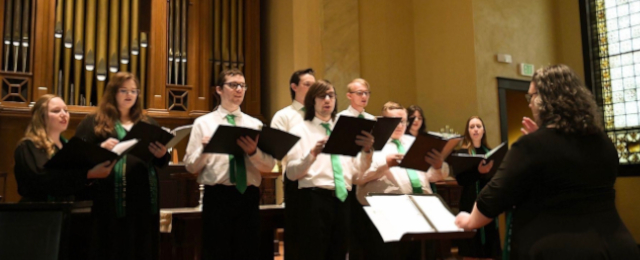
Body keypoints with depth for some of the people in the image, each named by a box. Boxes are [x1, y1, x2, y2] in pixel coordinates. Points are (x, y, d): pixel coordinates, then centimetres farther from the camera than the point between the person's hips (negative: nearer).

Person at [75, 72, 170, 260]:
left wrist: (162, 155, -7)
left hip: (144, 197, 3)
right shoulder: (94, 122, 7)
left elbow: (162, 163, 16)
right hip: (110, 199, -3)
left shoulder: (148, 123, 17)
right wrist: (101, 148, -19)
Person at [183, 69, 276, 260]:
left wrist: (253, 152, -15)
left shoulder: (255, 124, 11)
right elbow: (191, 166, 1)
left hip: (249, 196, 3)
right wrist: (204, 150, -17)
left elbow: (269, 166, 4)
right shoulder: (203, 123, 5)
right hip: (217, 196, -2)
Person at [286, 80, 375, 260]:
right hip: (313, 198, -4)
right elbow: (291, 173, -8)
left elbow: (357, 171, 9)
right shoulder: (301, 131, 3)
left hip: (342, 198, 5)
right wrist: (312, 154, -24)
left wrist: (367, 150, -9)